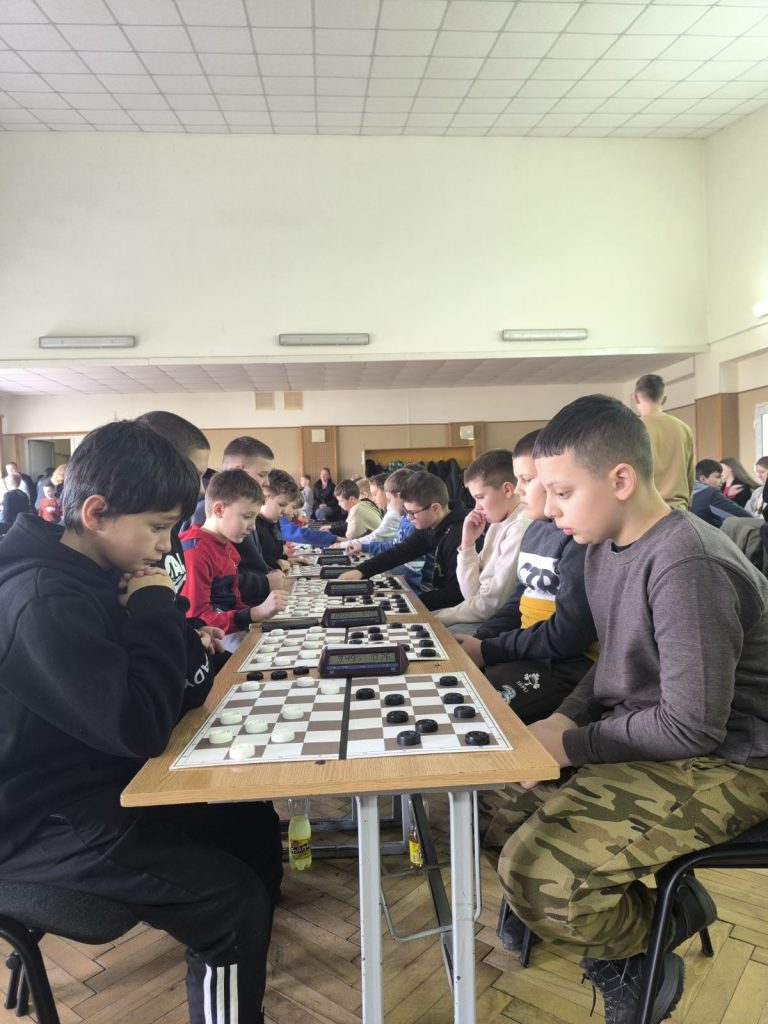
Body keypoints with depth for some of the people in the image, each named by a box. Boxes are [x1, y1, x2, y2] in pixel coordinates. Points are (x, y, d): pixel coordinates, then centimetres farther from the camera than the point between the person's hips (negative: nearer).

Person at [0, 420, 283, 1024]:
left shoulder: (89, 573, 2)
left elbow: (146, 695, 11)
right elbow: (141, 728, -31)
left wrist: (149, 614, -8)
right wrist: (156, 608, -22)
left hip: (99, 778, 9)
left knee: (254, 826, 12)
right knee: (234, 899, -17)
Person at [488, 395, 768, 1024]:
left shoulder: (689, 567, -25)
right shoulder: (603, 548, 3)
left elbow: (693, 726, -25)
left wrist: (571, 745, -16)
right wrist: (566, 718, -2)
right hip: (640, 735, 9)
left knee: (535, 875, -19)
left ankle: (646, 946, 13)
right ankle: (652, 901, 18)